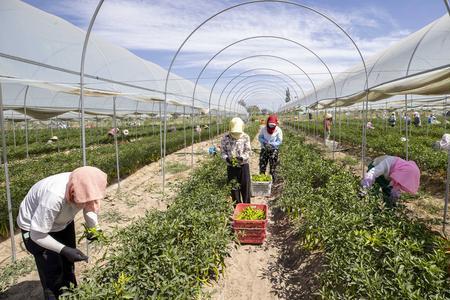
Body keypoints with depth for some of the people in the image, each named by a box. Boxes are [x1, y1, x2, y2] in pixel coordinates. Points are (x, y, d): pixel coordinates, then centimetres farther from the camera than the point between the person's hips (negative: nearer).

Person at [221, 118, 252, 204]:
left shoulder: (246, 137, -5)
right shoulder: (226, 138, -5)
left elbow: (248, 151, -5)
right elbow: (222, 151, -1)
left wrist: (242, 157, -25)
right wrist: (227, 158, -21)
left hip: (243, 165, 0)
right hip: (231, 166, 1)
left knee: (245, 186, 6)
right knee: (234, 187, 9)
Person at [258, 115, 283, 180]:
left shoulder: (278, 130, -9)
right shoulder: (264, 129, -3)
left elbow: (279, 141, -8)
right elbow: (260, 137, 4)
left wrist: (271, 144, -23)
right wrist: (264, 142, -16)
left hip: (274, 150, -2)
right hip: (264, 149, 2)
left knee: (273, 166, 2)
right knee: (262, 164, 3)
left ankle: (273, 179, 13)